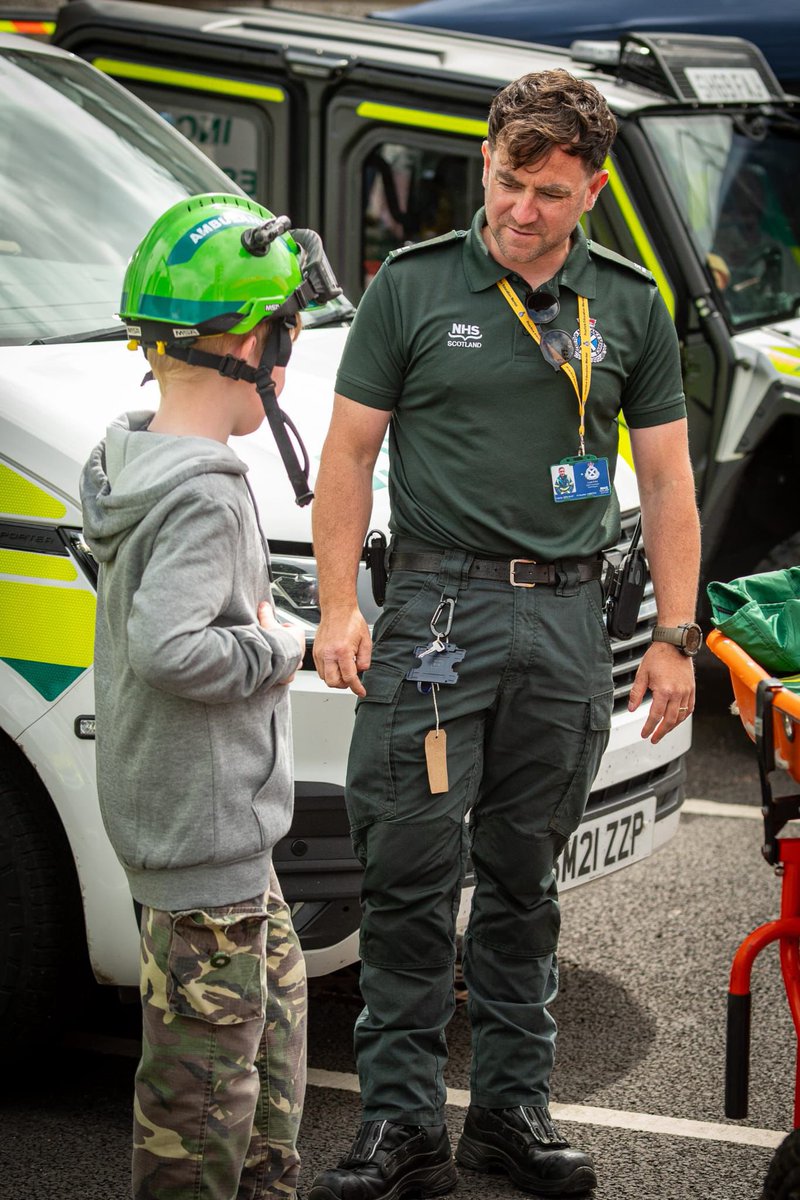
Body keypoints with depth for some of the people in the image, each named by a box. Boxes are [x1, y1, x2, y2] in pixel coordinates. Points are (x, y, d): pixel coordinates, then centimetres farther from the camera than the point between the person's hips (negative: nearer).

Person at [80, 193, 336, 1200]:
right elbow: (169, 648, -33)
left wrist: (256, 622, 7)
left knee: (276, 992, 23)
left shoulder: (129, 455, 7)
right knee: (209, 1047, -1)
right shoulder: (204, 492, -23)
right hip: (205, 825, -11)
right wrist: (278, 646, -18)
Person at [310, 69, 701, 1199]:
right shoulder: (413, 285, 2)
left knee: (523, 879, 11)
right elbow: (349, 453, 4)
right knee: (412, 874, -4)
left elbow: (667, 480, 12)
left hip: (566, 619, 2)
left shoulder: (630, 306, 8)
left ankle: (514, 1107, 20)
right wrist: (338, 607, -5)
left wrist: (674, 639, 6)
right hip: (436, 607, -2)